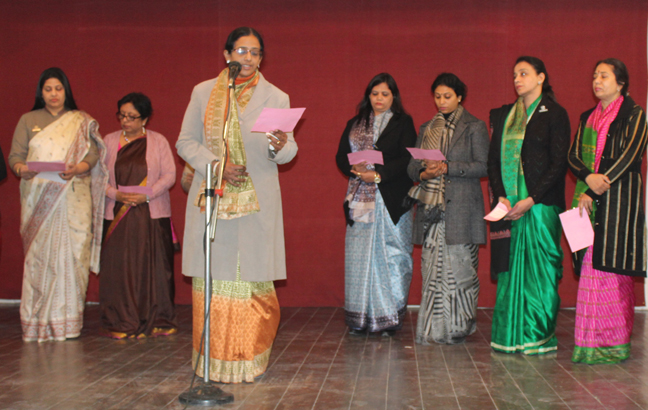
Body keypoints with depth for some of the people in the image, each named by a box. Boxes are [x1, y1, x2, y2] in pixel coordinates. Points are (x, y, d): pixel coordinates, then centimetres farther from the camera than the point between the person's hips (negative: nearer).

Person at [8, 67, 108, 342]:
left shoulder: (81, 122, 13)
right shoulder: (28, 121, 15)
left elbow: (93, 154, 4)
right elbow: (15, 155, 8)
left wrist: (77, 169, -17)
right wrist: (21, 168, -16)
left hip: (73, 198, 0)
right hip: (38, 198, 0)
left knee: (71, 255, -5)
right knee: (39, 256, -5)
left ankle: (68, 321, 0)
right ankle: (36, 322, -1)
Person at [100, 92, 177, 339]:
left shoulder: (158, 141, 5)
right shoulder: (109, 141, 10)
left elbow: (169, 175, -1)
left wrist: (146, 195, -13)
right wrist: (117, 194, -11)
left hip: (151, 215, -1)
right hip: (117, 215, 1)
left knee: (152, 267, -1)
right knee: (117, 268, -2)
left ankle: (156, 321, 8)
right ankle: (120, 323, 6)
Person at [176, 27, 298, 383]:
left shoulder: (276, 97, 9)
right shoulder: (203, 92, 10)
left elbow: (288, 151, 6)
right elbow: (186, 142, 8)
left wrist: (280, 146, -19)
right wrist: (216, 166, -8)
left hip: (257, 201, -1)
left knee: (254, 278, -4)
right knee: (213, 278, 0)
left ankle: (249, 359, 7)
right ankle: (214, 362, 9)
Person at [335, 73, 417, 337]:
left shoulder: (403, 123, 7)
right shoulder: (354, 124, 18)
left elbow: (408, 159, -5)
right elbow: (341, 157, 10)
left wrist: (379, 174, -17)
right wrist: (357, 170, -11)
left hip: (392, 200, -3)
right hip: (360, 200, 3)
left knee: (390, 255, -5)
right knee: (359, 256, 0)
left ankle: (389, 319, 1)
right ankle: (359, 319, 5)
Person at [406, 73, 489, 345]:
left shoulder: (474, 127, 4)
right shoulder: (426, 128, 19)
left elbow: (483, 166, -4)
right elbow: (412, 165, 16)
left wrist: (447, 168, -14)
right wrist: (424, 174, -6)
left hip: (460, 207, -4)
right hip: (431, 208, 4)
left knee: (459, 267, -6)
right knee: (432, 268, 1)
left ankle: (458, 327, 4)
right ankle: (434, 329, 6)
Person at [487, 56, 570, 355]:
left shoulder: (555, 114, 1)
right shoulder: (503, 115, 16)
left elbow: (559, 163, -6)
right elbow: (493, 159, 11)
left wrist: (530, 200, -14)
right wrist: (501, 196, -5)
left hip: (540, 205, -4)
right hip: (508, 205, 4)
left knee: (539, 271, -3)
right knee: (510, 271, 4)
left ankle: (539, 338, 4)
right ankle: (509, 337, 11)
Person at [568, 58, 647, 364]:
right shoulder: (588, 118, 19)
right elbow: (573, 155, 9)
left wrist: (593, 192, -14)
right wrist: (588, 177, -13)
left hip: (619, 198, -5)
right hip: (590, 199, 5)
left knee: (611, 265, -9)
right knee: (593, 267, 2)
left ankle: (613, 342, -2)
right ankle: (594, 340, 6)